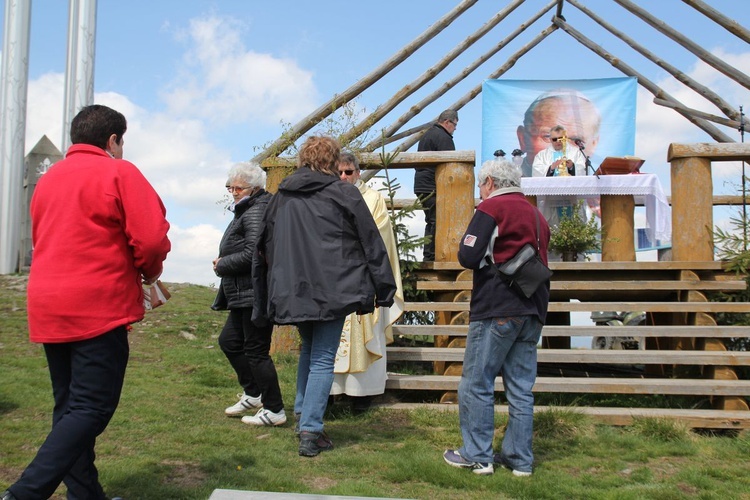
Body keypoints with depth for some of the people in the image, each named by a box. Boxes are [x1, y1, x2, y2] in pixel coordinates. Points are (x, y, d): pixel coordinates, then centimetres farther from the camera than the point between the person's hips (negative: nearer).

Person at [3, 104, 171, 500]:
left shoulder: (47, 178, 17)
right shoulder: (119, 173, -5)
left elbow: (43, 241, 21)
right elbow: (152, 238, -14)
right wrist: (150, 272, 5)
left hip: (48, 310, 8)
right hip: (100, 308, -8)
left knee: (70, 407, 13)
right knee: (92, 408, -5)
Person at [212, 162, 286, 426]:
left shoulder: (255, 212, -15)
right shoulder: (246, 211, 18)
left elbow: (252, 254, -24)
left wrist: (222, 264, -10)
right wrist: (224, 263, 7)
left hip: (256, 294, -11)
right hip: (244, 295, 11)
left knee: (256, 350, -4)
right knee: (228, 341, 18)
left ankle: (274, 410, 7)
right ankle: (253, 394, 30)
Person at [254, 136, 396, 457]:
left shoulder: (281, 197, 12)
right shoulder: (344, 193, -1)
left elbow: (265, 247, 19)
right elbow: (372, 243, 0)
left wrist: (276, 290, 27)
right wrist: (384, 289, 6)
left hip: (291, 291, 5)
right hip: (331, 290, -4)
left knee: (309, 349, 24)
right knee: (322, 358, 1)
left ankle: (303, 416, 25)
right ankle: (310, 433, -4)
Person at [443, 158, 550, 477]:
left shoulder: (492, 208, -5)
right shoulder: (536, 215, 18)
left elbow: (468, 256, -11)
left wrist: (486, 257, 8)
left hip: (496, 310, -7)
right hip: (532, 312, 8)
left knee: (476, 384, 2)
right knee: (521, 388, 10)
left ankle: (477, 456, 6)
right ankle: (520, 458, 15)